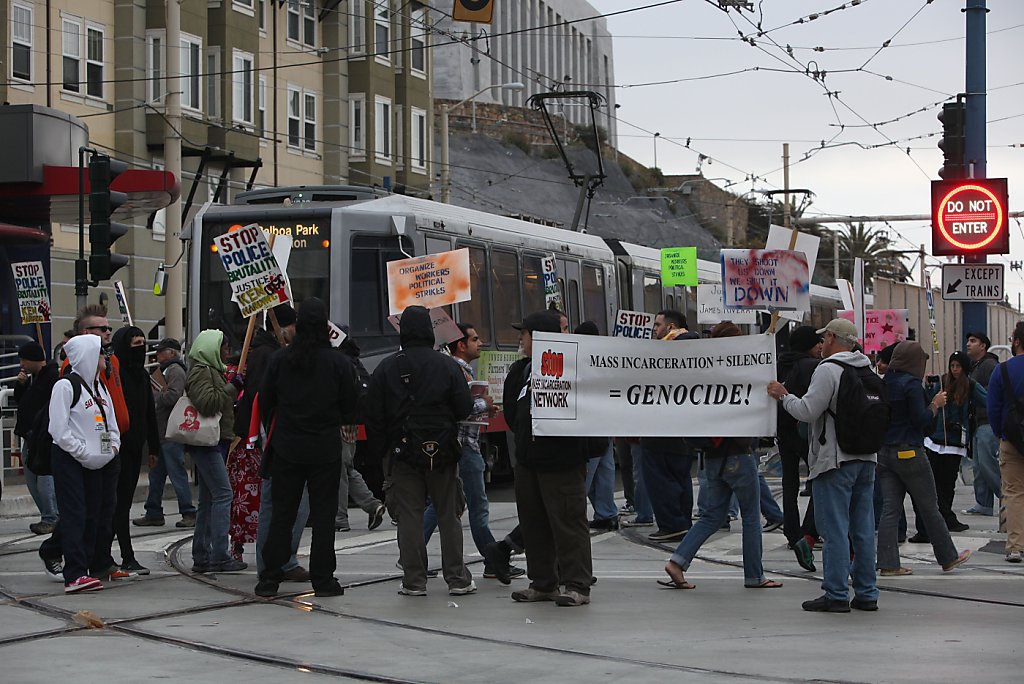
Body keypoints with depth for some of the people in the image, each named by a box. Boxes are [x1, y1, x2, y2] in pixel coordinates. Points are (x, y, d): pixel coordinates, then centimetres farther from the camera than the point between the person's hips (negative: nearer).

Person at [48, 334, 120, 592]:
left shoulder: (99, 386, 16)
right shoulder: (66, 386, -10)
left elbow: (111, 424, 22)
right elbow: (59, 430, -16)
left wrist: (112, 447, 3)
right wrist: (84, 453, -17)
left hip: (94, 462, 8)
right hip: (68, 461, -8)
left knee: (92, 515, 7)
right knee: (75, 514, -13)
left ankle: (84, 569, 13)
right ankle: (74, 575, -18)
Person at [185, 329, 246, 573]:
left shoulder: (211, 371, 22)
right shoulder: (200, 372, -11)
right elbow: (207, 402, -24)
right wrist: (232, 388, -18)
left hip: (214, 441, 11)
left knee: (208, 499, 10)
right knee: (222, 494, -13)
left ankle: (201, 557, 12)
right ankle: (219, 556, -15)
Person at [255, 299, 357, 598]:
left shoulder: (279, 359, -5)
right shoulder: (339, 362, -8)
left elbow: (265, 402, 2)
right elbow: (350, 405, -1)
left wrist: (273, 432, 19)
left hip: (286, 448, 1)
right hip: (326, 449, -1)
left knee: (281, 513, 8)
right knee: (323, 514, 4)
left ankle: (270, 577, 8)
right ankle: (322, 579, 5)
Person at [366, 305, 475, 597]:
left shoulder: (387, 368, -1)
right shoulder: (447, 365, -3)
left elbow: (373, 416, -1)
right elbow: (464, 407, -5)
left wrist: (379, 452, 6)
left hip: (402, 452, 0)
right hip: (442, 452, 0)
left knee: (409, 517, 3)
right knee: (448, 515, 8)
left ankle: (414, 581, 3)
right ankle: (457, 579, 9)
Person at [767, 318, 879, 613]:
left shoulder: (828, 370, -12)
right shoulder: (867, 370, 13)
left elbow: (807, 411, -16)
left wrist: (783, 395, 1)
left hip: (835, 460, -8)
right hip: (866, 458, 8)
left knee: (834, 529, -4)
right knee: (863, 528, 10)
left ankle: (836, 595, -4)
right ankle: (866, 593, 12)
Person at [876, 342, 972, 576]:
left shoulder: (885, 382, 7)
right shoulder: (911, 383, -14)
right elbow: (921, 420, -16)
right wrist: (936, 404, 0)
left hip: (884, 452, 7)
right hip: (909, 452, -7)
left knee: (889, 509, 4)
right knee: (929, 508, 5)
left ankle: (888, 563, -1)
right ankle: (948, 558, 16)